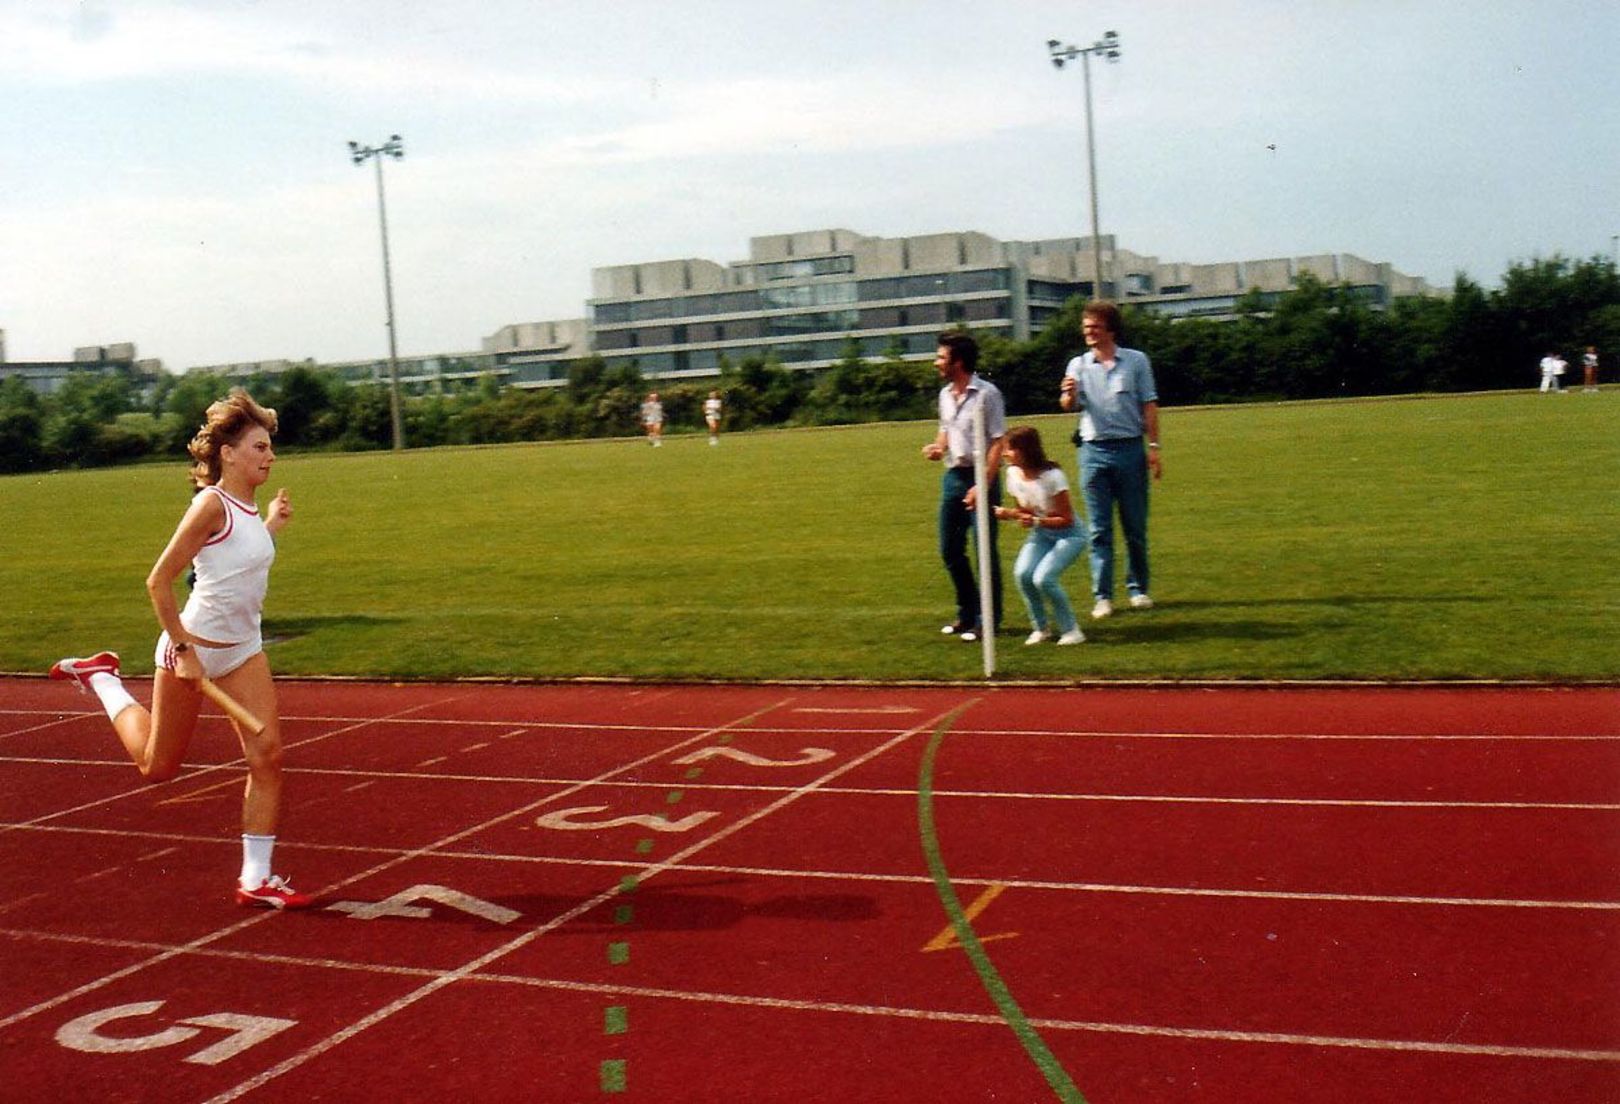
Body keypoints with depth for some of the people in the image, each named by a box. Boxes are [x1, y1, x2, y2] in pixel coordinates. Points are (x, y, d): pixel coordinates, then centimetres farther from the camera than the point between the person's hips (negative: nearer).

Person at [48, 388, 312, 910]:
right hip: (193, 646, -7)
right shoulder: (211, 504, -20)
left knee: (267, 756, -5)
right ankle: (100, 676, 34)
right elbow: (158, 581, -19)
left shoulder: (248, 508, 3)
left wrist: (271, 524, 12)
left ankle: (256, 878, 3)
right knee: (158, 767, 12)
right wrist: (183, 648, -19)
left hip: (243, 649, 7)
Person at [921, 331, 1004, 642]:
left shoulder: (986, 394, -12)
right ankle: (967, 612, 26)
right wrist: (937, 447, 3)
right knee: (950, 550, 11)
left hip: (981, 477, -8)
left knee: (985, 552, -1)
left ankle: (988, 619, 9)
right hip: (953, 476, 8)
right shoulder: (945, 395, 11)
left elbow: (998, 442, -14)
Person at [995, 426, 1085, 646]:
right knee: (1022, 574, -21)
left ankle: (1071, 630, -6)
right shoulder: (1013, 473, -5)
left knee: (1043, 578, -26)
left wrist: (1036, 521, -30)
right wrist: (1009, 514, -14)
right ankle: (1041, 627, 1)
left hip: (1068, 535, -6)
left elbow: (1067, 519, -17)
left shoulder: (1052, 476, -24)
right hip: (1040, 535, 6)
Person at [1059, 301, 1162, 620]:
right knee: (1099, 529, 2)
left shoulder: (1136, 360, 4)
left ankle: (1138, 589, 19)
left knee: (1135, 526, 7)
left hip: (1130, 449, 0)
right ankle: (1102, 597, 4)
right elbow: (1068, 405, -6)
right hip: (1094, 450, 1)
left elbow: (1149, 405, 4)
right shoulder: (1078, 365, 6)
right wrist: (1068, 396, -30)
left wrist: (1153, 446, -3)